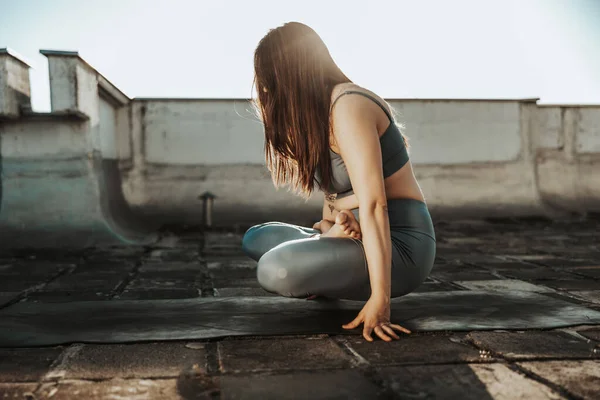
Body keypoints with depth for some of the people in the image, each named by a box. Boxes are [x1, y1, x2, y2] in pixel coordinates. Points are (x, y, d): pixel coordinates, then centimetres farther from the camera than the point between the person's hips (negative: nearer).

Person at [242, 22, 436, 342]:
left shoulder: (348, 107, -19)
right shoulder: (320, 114, 12)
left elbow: (373, 205, -27)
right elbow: (334, 194, 7)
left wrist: (379, 300, -30)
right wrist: (328, 228, -17)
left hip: (398, 246, -9)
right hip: (354, 236, 9)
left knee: (275, 270, -29)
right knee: (255, 239, 14)